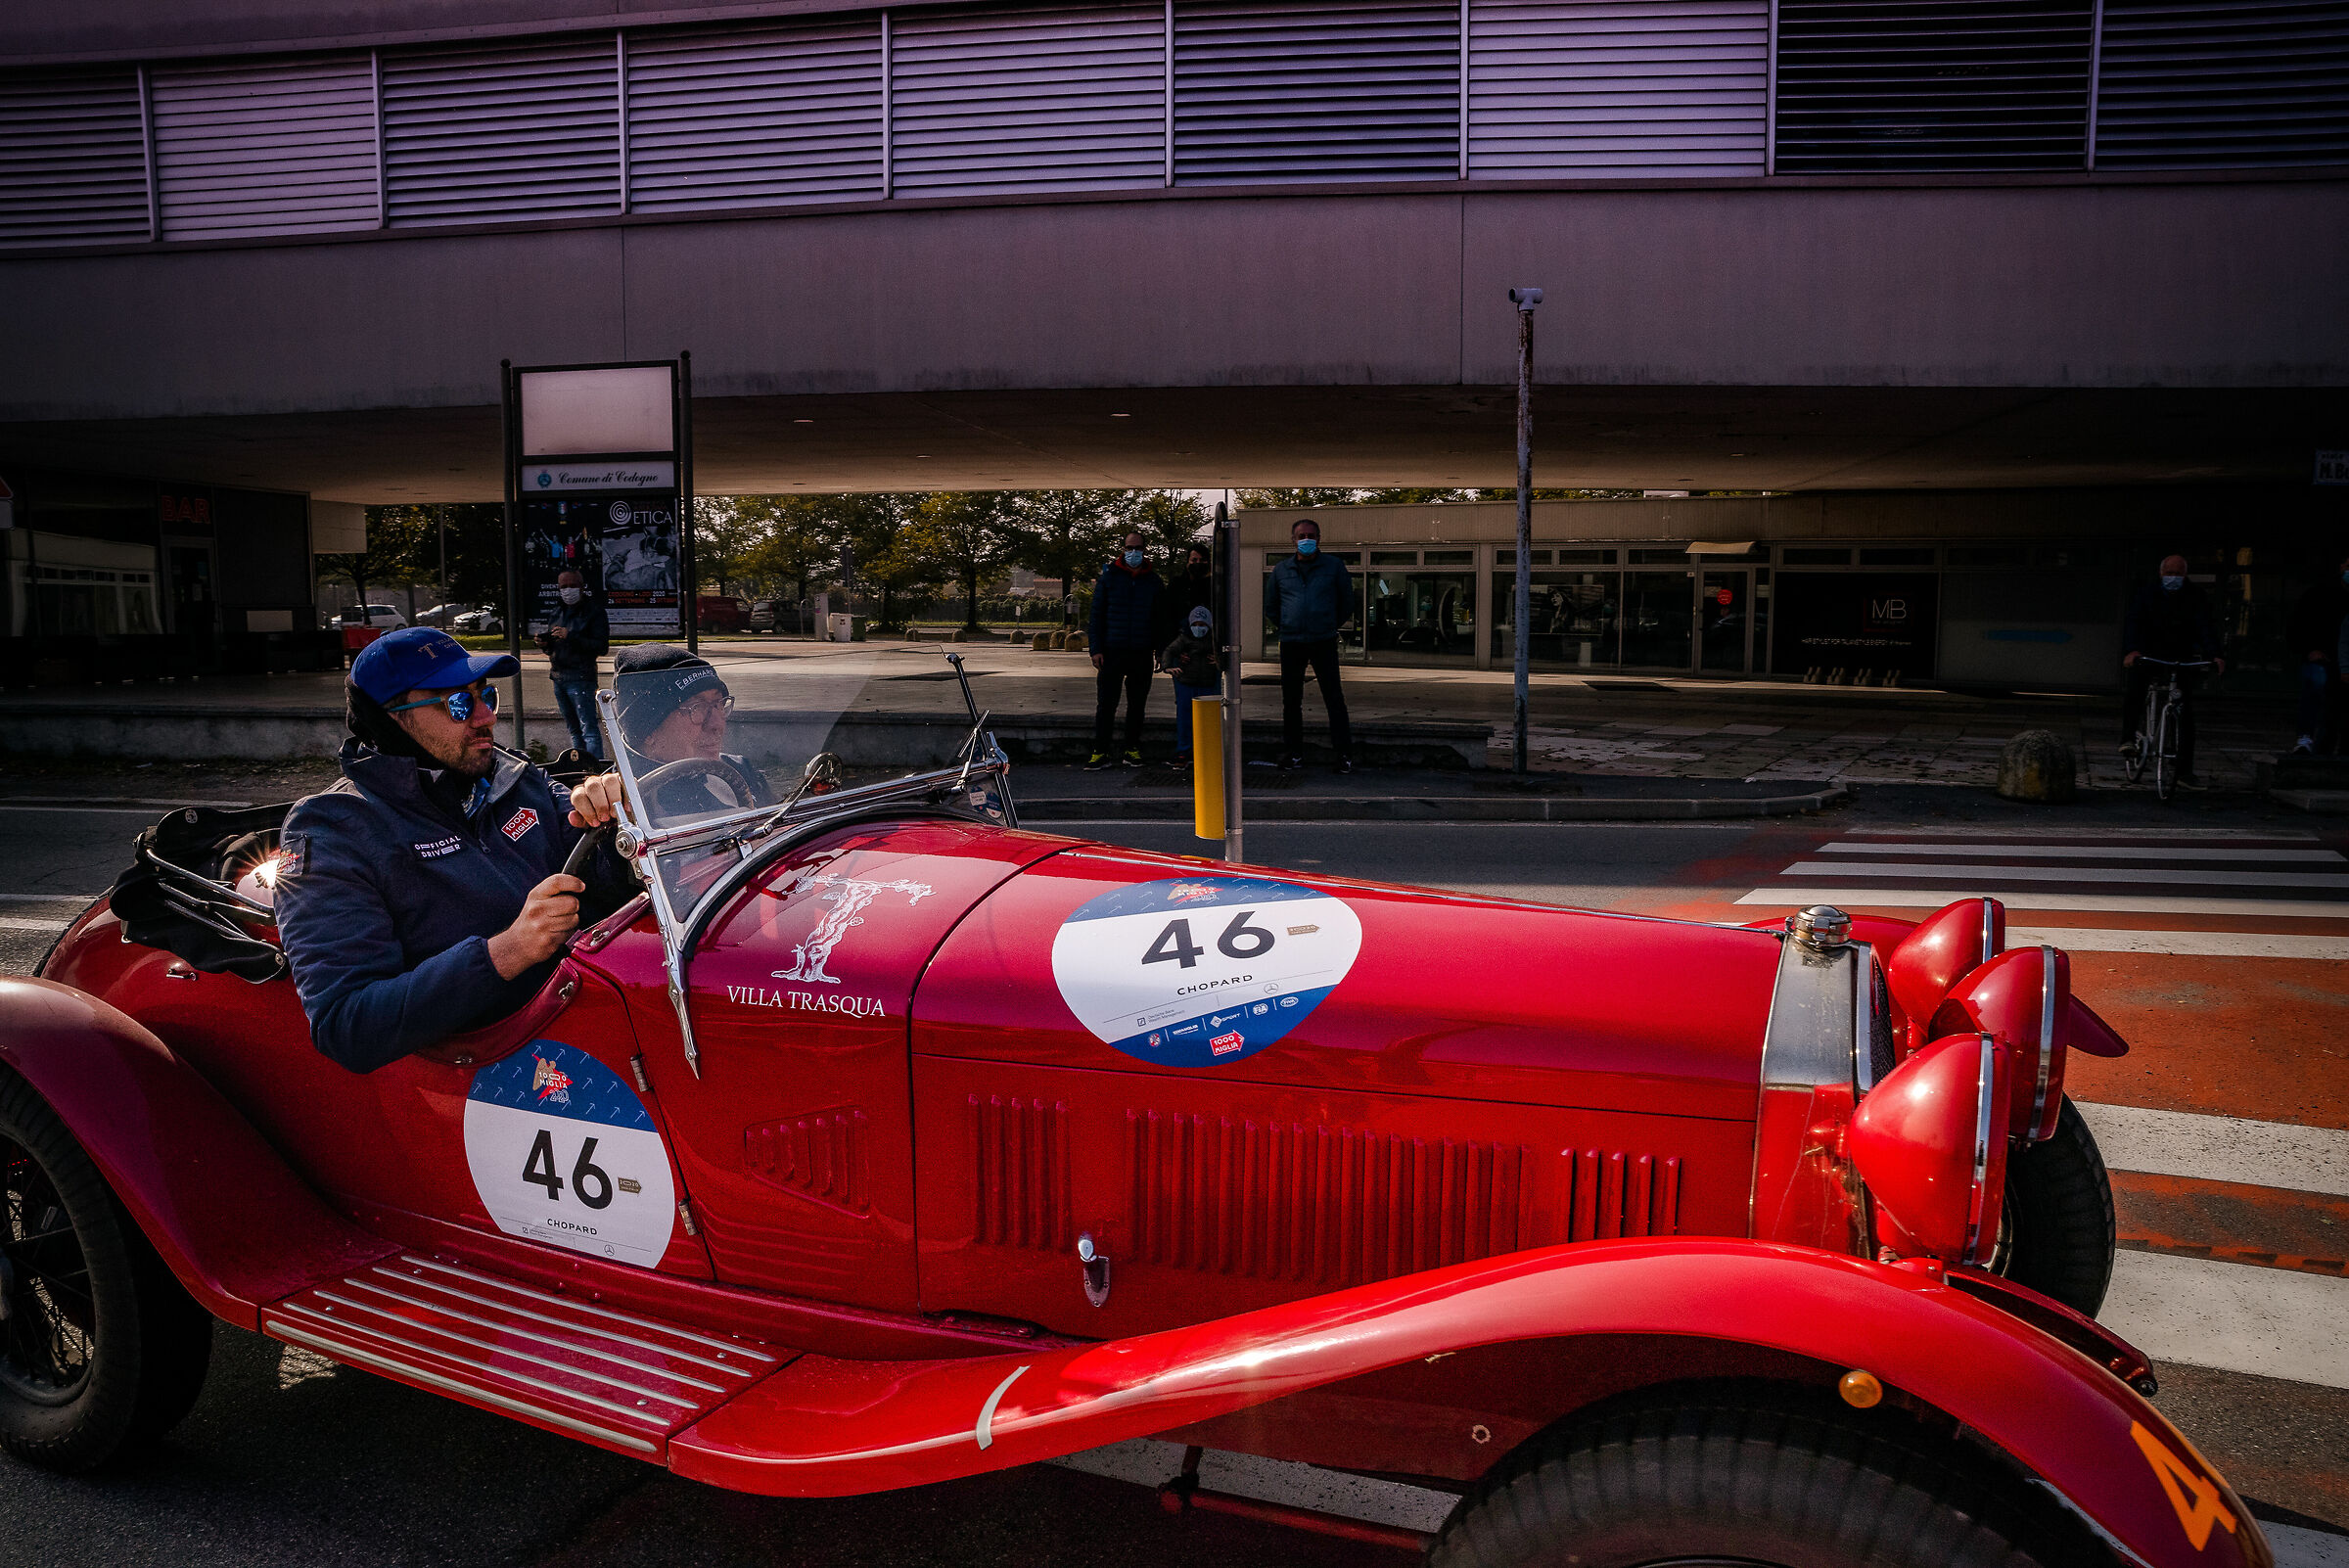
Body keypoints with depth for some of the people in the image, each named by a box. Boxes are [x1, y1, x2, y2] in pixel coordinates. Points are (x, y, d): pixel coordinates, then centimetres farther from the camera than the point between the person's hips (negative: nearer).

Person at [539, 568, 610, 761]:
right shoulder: (557, 613, 18)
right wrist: (545, 643, 2)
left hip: (581, 678, -8)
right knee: (574, 729, 12)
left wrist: (570, 637, -21)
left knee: (588, 728, -14)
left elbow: (601, 647, -13)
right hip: (558, 677, 8)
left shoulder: (594, 612, -3)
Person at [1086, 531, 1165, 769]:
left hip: (1142, 653, 2)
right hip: (1112, 651, -1)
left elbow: (1161, 618, 13)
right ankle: (1100, 752, 2)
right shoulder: (1109, 577, 3)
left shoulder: (1154, 581, 8)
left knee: (1137, 704, 7)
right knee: (1106, 703, -2)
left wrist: (1160, 650, 6)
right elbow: (1096, 613, 3)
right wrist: (1096, 649, -4)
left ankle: (1132, 750, 16)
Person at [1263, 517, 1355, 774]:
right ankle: (1294, 753, 14)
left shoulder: (1334, 567, 3)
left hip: (1324, 642, -2)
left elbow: (1347, 603, 13)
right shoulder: (1281, 571, 9)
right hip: (1291, 644, 2)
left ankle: (1344, 753, 0)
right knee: (1291, 700, 4)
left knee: (1334, 698, -4)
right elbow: (1270, 607, 21)